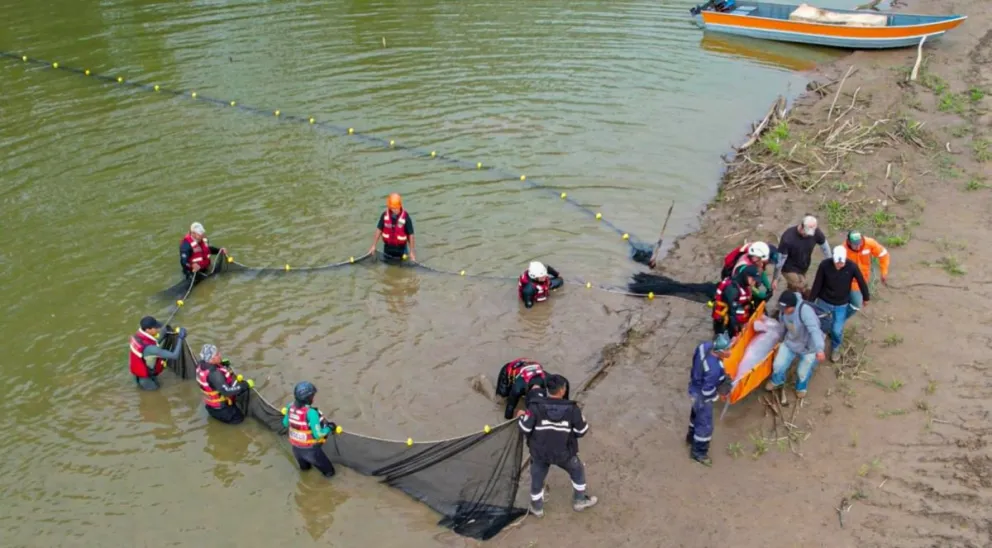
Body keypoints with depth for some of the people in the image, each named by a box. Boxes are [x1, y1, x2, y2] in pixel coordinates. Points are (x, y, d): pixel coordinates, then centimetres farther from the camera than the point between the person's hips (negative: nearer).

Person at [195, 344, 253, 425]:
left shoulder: (201, 364, -11)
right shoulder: (214, 374, -38)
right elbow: (227, 391, -38)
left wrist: (221, 364, 6)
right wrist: (246, 385, -31)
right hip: (219, 408, -8)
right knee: (239, 418, 5)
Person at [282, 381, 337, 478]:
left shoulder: (290, 407, -13)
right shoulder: (311, 412, -32)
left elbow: (285, 423, 6)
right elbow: (318, 435, -27)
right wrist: (329, 428, -11)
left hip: (296, 447, 6)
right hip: (310, 449, -6)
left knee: (304, 467, 38)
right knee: (329, 471, 17)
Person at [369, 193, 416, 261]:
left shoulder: (406, 217, -22)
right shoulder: (385, 216, -10)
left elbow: (411, 235, -16)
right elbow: (379, 230, 1)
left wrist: (412, 252, -14)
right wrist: (373, 246, 3)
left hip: (401, 248, -3)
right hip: (387, 247, 3)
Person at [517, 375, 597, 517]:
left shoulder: (536, 406, -22)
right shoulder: (571, 408, -18)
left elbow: (525, 429, -16)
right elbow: (581, 431, -8)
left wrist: (522, 417, 4)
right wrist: (580, 418, 13)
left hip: (540, 452, 0)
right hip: (563, 452, 0)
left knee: (537, 478, 24)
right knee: (578, 471, 28)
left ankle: (537, 507, 41)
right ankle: (579, 501, 42)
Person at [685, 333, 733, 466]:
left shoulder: (705, 346, -21)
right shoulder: (714, 369, -43)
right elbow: (707, 392, -31)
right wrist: (717, 395, -8)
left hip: (695, 385, 8)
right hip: (701, 395, -8)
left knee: (696, 414, 32)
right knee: (705, 424, 14)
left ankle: (692, 436, 57)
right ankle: (698, 452, 35)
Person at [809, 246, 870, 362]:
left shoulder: (852, 267, -23)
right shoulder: (825, 265, -22)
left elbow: (861, 282, -6)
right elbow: (817, 284, -12)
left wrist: (866, 298, 7)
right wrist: (810, 301, -5)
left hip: (842, 305, 0)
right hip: (824, 302, 0)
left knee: (837, 330, 1)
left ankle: (835, 348, 32)